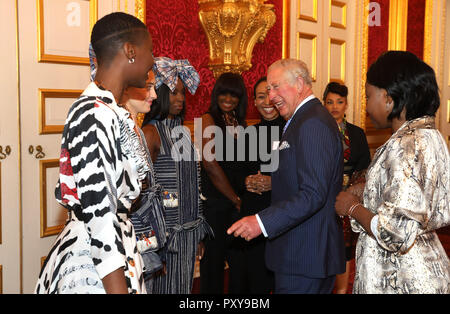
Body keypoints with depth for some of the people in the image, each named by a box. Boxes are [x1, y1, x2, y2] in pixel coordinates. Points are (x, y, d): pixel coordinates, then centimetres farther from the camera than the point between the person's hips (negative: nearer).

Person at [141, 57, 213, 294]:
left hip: (189, 231, 7)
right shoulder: (151, 132, -10)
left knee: (184, 287, 13)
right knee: (167, 288, 0)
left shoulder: (183, 131, 13)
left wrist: (199, 235, 16)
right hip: (166, 229, -7)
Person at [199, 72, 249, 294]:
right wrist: (236, 199, -8)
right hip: (216, 202, -6)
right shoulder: (209, 120, -5)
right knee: (214, 261, 5)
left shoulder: (241, 123, 13)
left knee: (240, 262, 11)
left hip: (238, 203, 6)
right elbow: (210, 164, -13)